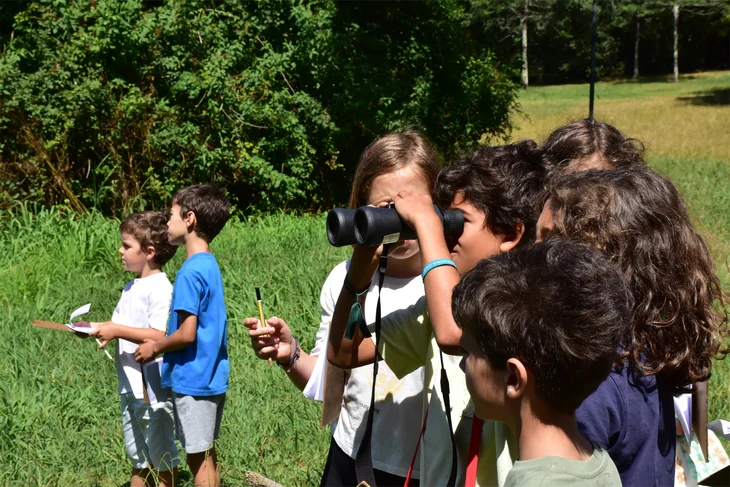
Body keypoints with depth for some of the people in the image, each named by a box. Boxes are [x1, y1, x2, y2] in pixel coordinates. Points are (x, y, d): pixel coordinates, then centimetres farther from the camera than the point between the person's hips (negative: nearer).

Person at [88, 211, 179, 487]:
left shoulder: (160, 289, -17)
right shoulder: (132, 288, 12)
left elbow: (159, 336, -25)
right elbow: (120, 325, 18)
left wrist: (117, 330, -22)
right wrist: (98, 329, 0)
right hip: (130, 386, 9)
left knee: (161, 454, 4)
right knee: (138, 455, 19)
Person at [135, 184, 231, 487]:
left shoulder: (190, 272, -18)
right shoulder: (210, 266, 10)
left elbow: (186, 334, -22)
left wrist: (155, 348, -5)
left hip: (193, 379, -9)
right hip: (212, 377, 9)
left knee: (199, 458, -1)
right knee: (205, 456, 15)